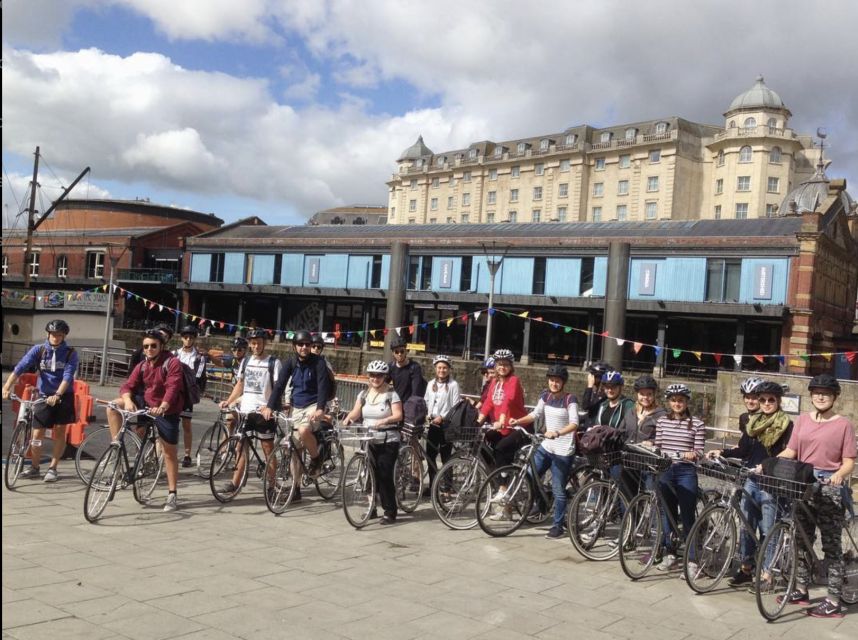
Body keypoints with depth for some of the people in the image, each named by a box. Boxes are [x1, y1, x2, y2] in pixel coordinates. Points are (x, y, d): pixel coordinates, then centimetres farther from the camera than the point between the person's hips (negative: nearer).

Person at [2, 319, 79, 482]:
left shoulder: (70, 354, -8)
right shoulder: (38, 350, -5)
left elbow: (68, 376, -19)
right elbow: (20, 368, -16)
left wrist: (57, 395, -34)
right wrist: (7, 387, -29)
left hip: (63, 397, -1)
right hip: (44, 396, 1)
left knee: (59, 432, 1)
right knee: (37, 434, 1)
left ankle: (52, 468, 13)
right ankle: (34, 468, 17)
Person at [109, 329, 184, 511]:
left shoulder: (172, 363, -14)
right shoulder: (142, 366, 4)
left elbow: (173, 387, -27)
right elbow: (128, 386, -5)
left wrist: (163, 406, -45)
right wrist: (128, 400, -28)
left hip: (166, 412, -5)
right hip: (145, 405, 5)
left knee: (169, 453, 0)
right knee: (113, 406, -13)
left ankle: (172, 495, 10)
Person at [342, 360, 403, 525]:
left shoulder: (391, 394, -3)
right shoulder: (364, 394, 12)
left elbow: (398, 415, -13)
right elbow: (356, 412, 4)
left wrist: (385, 420, -32)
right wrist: (348, 418, -17)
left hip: (387, 441, -4)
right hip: (368, 441, 5)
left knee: (385, 476, -8)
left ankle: (390, 512, -1)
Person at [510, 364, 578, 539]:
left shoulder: (570, 399, -13)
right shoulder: (546, 396, 5)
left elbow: (574, 424, -22)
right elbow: (535, 414, 12)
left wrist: (558, 433, -38)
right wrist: (518, 421, -4)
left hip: (563, 451, -6)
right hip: (546, 447, 6)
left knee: (558, 490, 0)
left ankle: (558, 526, 13)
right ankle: (540, 504, 29)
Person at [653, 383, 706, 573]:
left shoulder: (696, 424, -1)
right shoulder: (662, 421, 8)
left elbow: (699, 452, -3)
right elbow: (657, 447, 11)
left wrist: (692, 454, -23)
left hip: (686, 472, -3)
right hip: (664, 471, 4)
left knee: (687, 516, -3)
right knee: (667, 513, 11)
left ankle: (691, 560, 3)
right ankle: (669, 554, 23)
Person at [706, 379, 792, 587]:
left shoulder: (785, 425, -5)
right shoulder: (752, 422, 10)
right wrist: (722, 452, 0)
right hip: (750, 479, 5)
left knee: (767, 530, 0)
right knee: (746, 525, 10)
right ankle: (745, 567, 19)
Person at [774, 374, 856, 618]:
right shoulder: (803, 420, 11)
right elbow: (789, 452, 9)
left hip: (830, 487, -5)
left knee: (831, 544, -2)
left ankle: (833, 603, 3)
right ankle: (801, 590, 24)